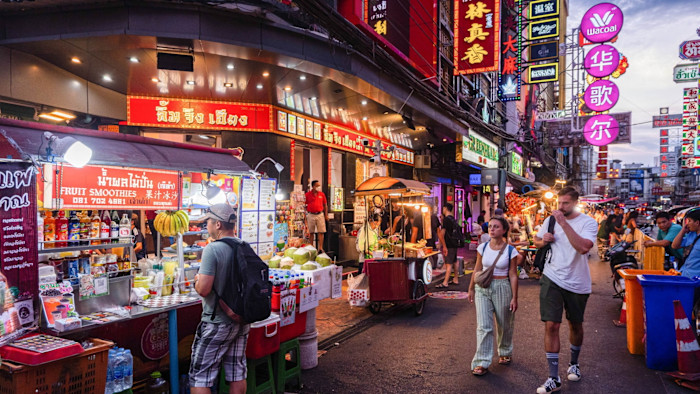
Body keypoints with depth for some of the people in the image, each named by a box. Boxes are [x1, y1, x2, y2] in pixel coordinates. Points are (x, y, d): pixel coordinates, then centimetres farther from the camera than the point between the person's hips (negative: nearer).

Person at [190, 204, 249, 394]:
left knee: (199, 378, 5)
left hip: (217, 323, -7)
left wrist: (197, 280, -1)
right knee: (237, 374, 16)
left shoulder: (212, 249, -18)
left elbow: (203, 289, -22)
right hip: (242, 321, 7)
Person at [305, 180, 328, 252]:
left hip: (320, 214, 1)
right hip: (310, 215, -1)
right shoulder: (307, 194, 0)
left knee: (321, 232, -3)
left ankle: (320, 248, 2)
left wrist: (326, 215, 10)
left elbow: (325, 205, 13)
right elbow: (305, 206, 3)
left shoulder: (322, 194, 7)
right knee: (310, 232, 6)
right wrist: (305, 216, -1)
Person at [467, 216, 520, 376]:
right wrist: (471, 289, 13)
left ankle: (505, 353, 39)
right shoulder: (482, 248, 1)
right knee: (483, 326, -4)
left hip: (502, 288, -1)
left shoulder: (510, 251, -6)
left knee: (504, 325, 14)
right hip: (482, 288, 2)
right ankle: (482, 363, 0)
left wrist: (514, 297, -5)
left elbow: (513, 275, -4)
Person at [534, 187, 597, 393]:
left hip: (577, 283, -1)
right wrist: (543, 241, -8)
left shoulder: (588, 222, -11)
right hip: (552, 279, 1)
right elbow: (536, 240, 16)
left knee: (576, 325, 17)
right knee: (551, 326, -6)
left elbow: (583, 247, -30)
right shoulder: (551, 219, 1)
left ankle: (574, 363, 43)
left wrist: (564, 223, -30)